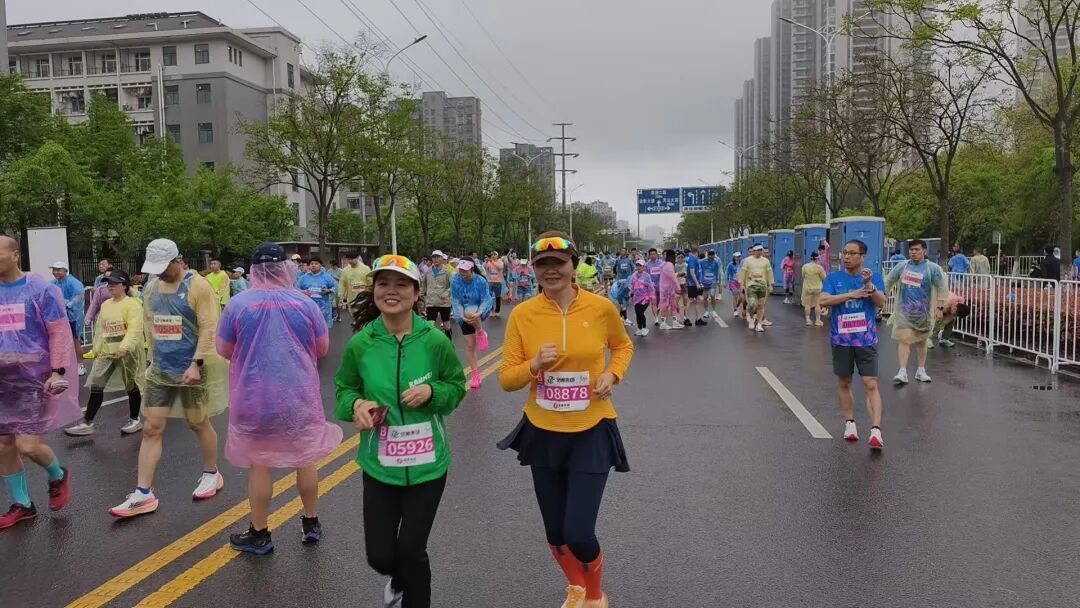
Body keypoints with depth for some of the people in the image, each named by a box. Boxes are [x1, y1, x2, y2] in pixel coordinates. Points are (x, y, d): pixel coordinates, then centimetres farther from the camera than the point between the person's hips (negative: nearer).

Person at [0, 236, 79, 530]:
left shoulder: (40, 288, -8)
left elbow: (59, 331, -8)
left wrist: (57, 371, -15)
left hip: (34, 378, -5)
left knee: (28, 445, -9)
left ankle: (57, 476, 22)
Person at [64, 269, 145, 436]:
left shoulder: (132, 304, -11)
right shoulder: (105, 305, 12)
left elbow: (135, 329, -20)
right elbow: (100, 329, 19)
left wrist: (125, 347, -31)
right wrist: (97, 349, 16)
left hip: (128, 353, -7)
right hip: (107, 353, 7)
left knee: (131, 386, 6)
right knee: (96, 386, 3)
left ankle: (135, 420, 22)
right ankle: (87, 423, 8)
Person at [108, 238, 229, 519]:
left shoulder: (198, 286, -13)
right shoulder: (151, 289, 7)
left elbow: (209, 328, -18)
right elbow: (150, 326, 17)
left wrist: (196, 364, -23)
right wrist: (154, 358, 16)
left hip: (191, 370, -6)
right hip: (160, 370, 6)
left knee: (198, 423, 8)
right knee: (151, 429, 2)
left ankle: (211, 474, 29)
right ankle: (143, 494, 6)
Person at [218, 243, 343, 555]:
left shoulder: (238, 304, -10)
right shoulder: (305, 304, -8)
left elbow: (224, 350, 1)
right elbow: (322, 348, 2)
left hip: (255, 399, -1)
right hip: (300, 397, 1)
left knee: (260, 464, 10)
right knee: (305, 458, 17)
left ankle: (259, 534, 22)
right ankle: (311, 524, 30)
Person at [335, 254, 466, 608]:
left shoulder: (435, 341, -12)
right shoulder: (359, 344, -9)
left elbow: (457, 386, 1)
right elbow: (344, 389, 5)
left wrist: (431, 392, -19)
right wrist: (356, 405, -16)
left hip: (427, 464, -1)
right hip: (379, 465, 1)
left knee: (411, 549, 4)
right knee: (379, 555, 7)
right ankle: (402, 578, 44)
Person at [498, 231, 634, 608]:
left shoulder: (600, 307, -9)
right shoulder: (522, 314, -8)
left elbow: (623, 346, 11)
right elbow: (507, 379, -4)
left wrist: (612, 375, -8)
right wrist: (535, 365, -24)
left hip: (591, 432, -2)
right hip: (542, 432, 2)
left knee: (579, 534, -7)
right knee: (555, 532, 15)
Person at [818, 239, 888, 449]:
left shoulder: (874, 277, 2)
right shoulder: (833, 278, 3)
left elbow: (881, 302, -8)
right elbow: (823, 300, -10)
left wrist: (869, 285, -23)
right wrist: (851, 294, -16)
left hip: (866, 340, -2)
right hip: (841, 340, 2)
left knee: (871, 384, -9)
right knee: (844, 383, 11)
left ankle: (876, 430, -13)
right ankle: (850, 424, 26)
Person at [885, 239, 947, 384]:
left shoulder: (932, 268, -3)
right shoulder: (901, 266, 2)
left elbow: (942, 288, -2)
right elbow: (888, 282, 11)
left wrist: (939, 307, -9)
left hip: (923, 313, 0)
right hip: (904, 311, 0)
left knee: (921, 341, 13)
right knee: (904, 340, -11)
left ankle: (921, 371, 26)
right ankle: (902, 372, -12)